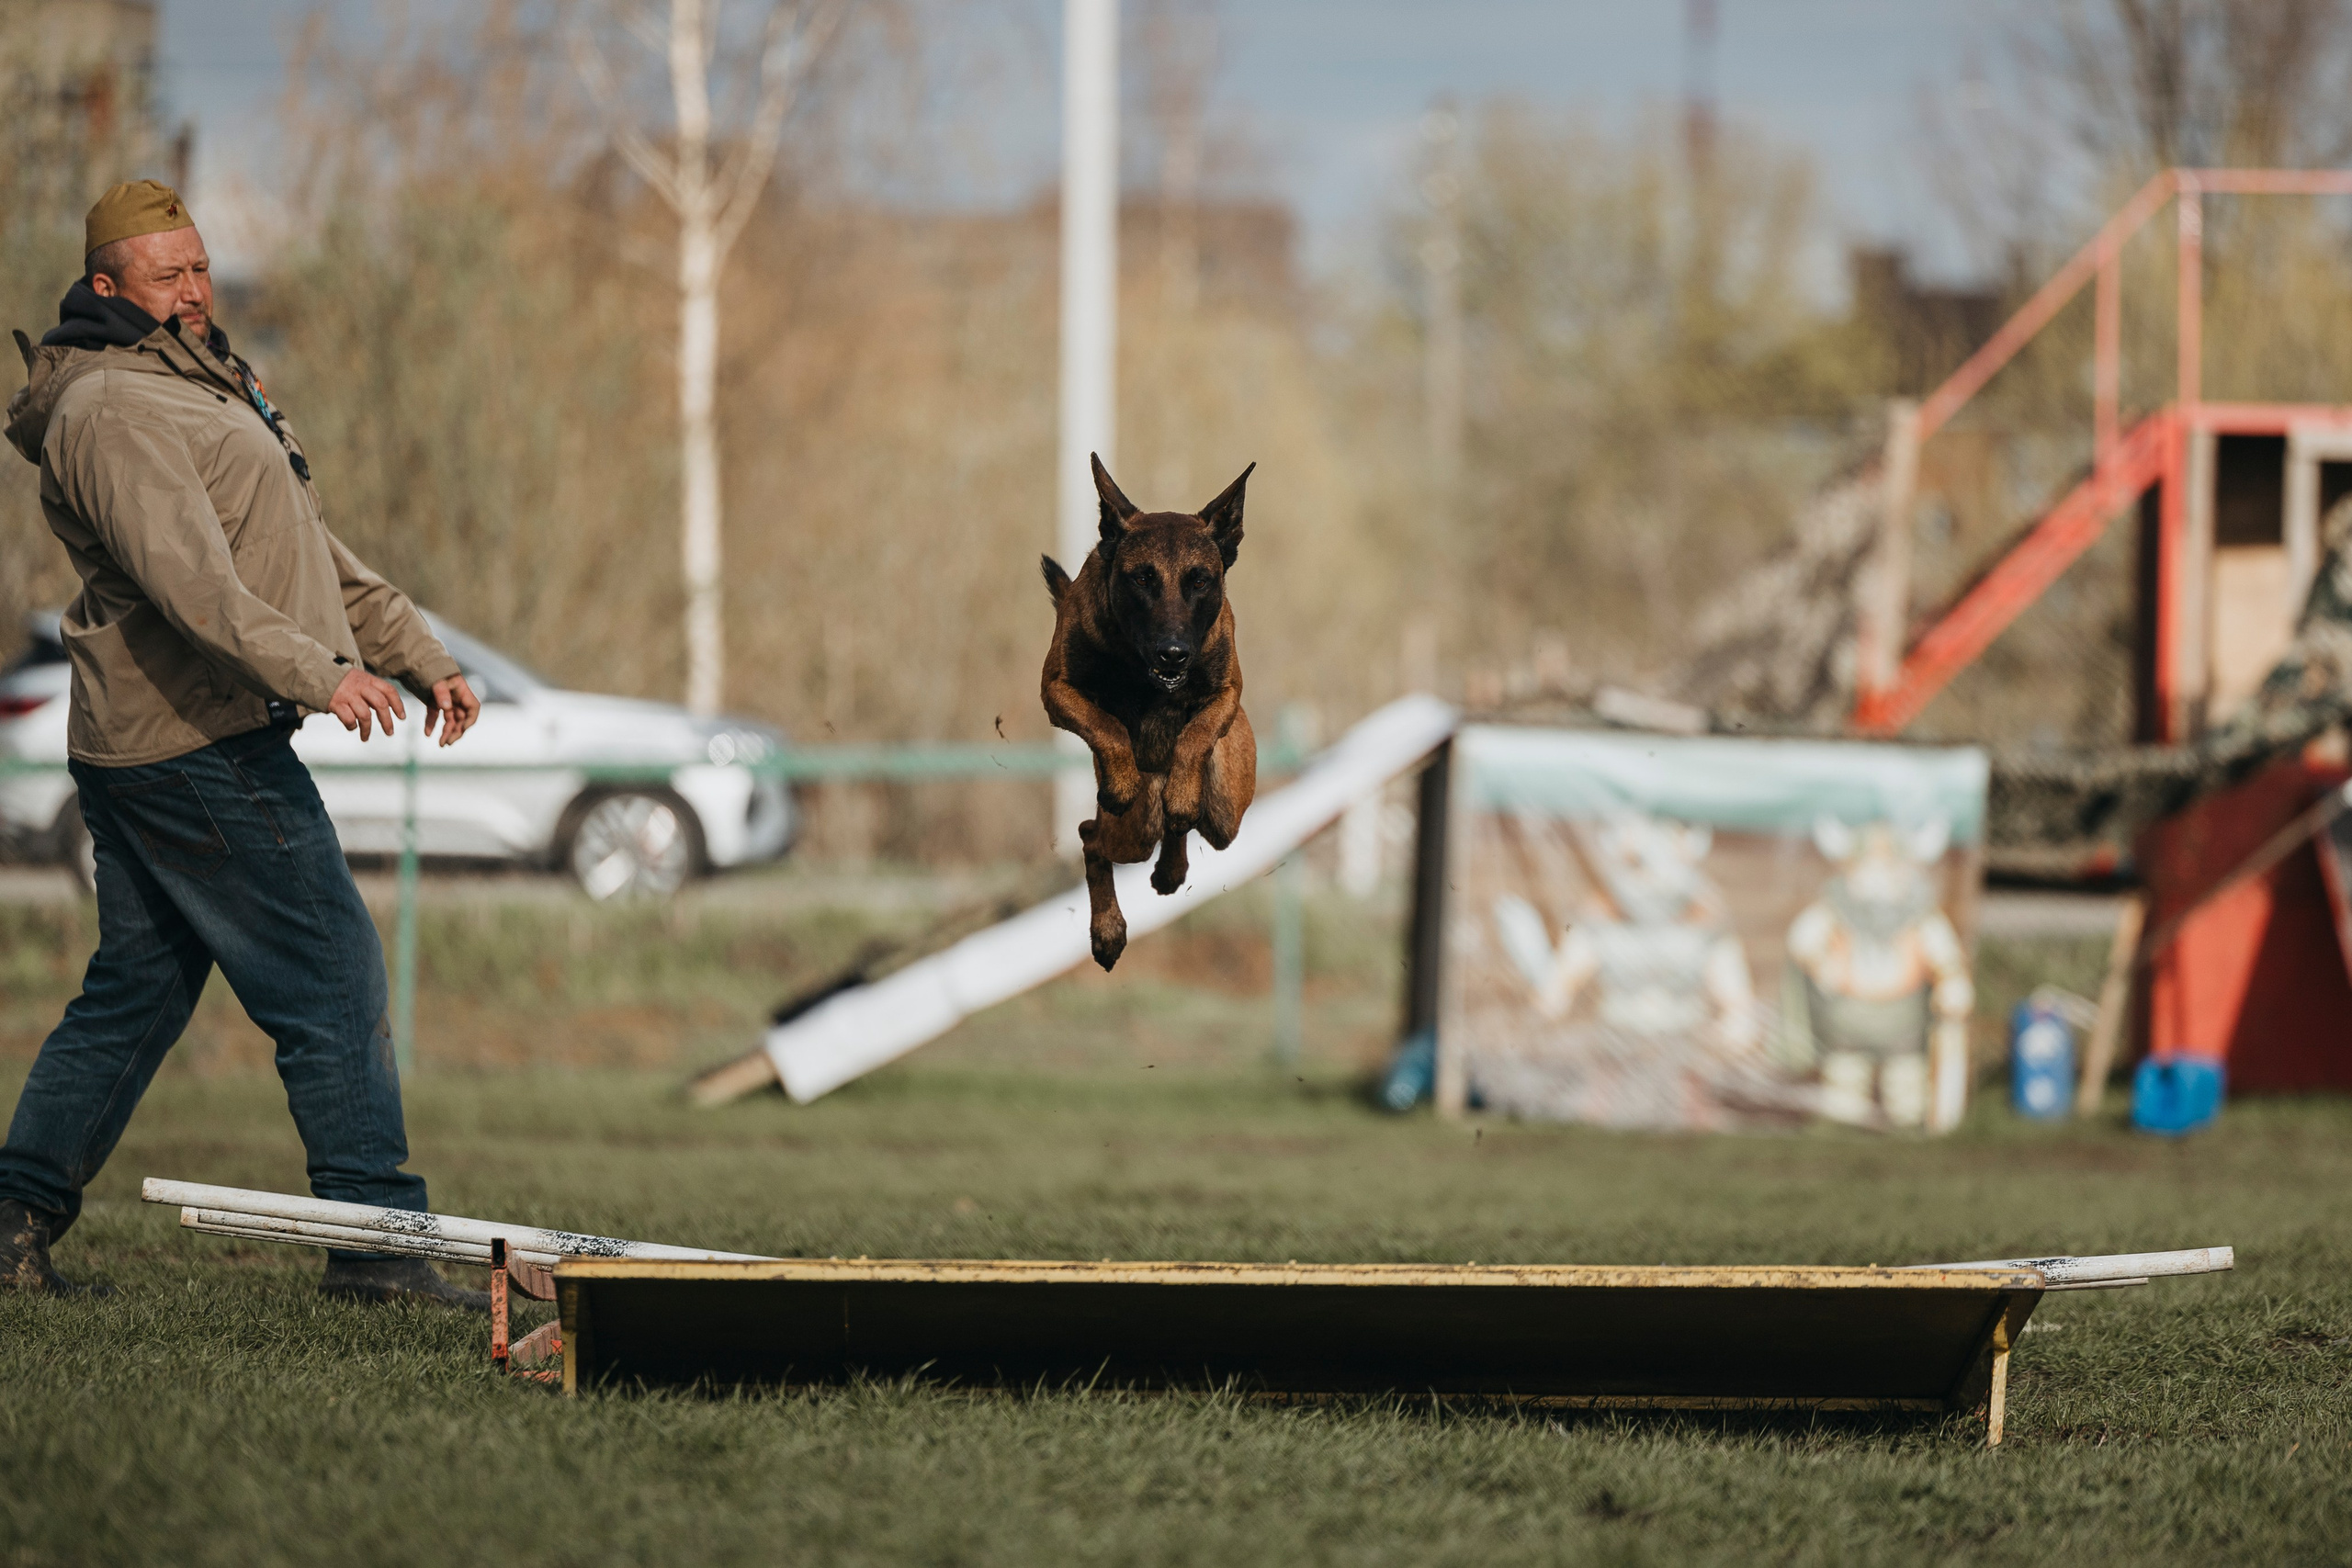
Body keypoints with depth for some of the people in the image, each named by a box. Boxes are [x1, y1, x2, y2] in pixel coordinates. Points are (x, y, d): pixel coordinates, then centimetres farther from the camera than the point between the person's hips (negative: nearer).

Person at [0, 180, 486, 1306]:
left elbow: (309, 549, 26)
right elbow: (183, 571, -27)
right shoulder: (111, 408, -13)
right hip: (199, 743, -11)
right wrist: (315, 670, -36)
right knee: (334, 980, -9)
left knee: (133, 992, 14)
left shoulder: (201, 388, 22)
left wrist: (417, 652, 22)